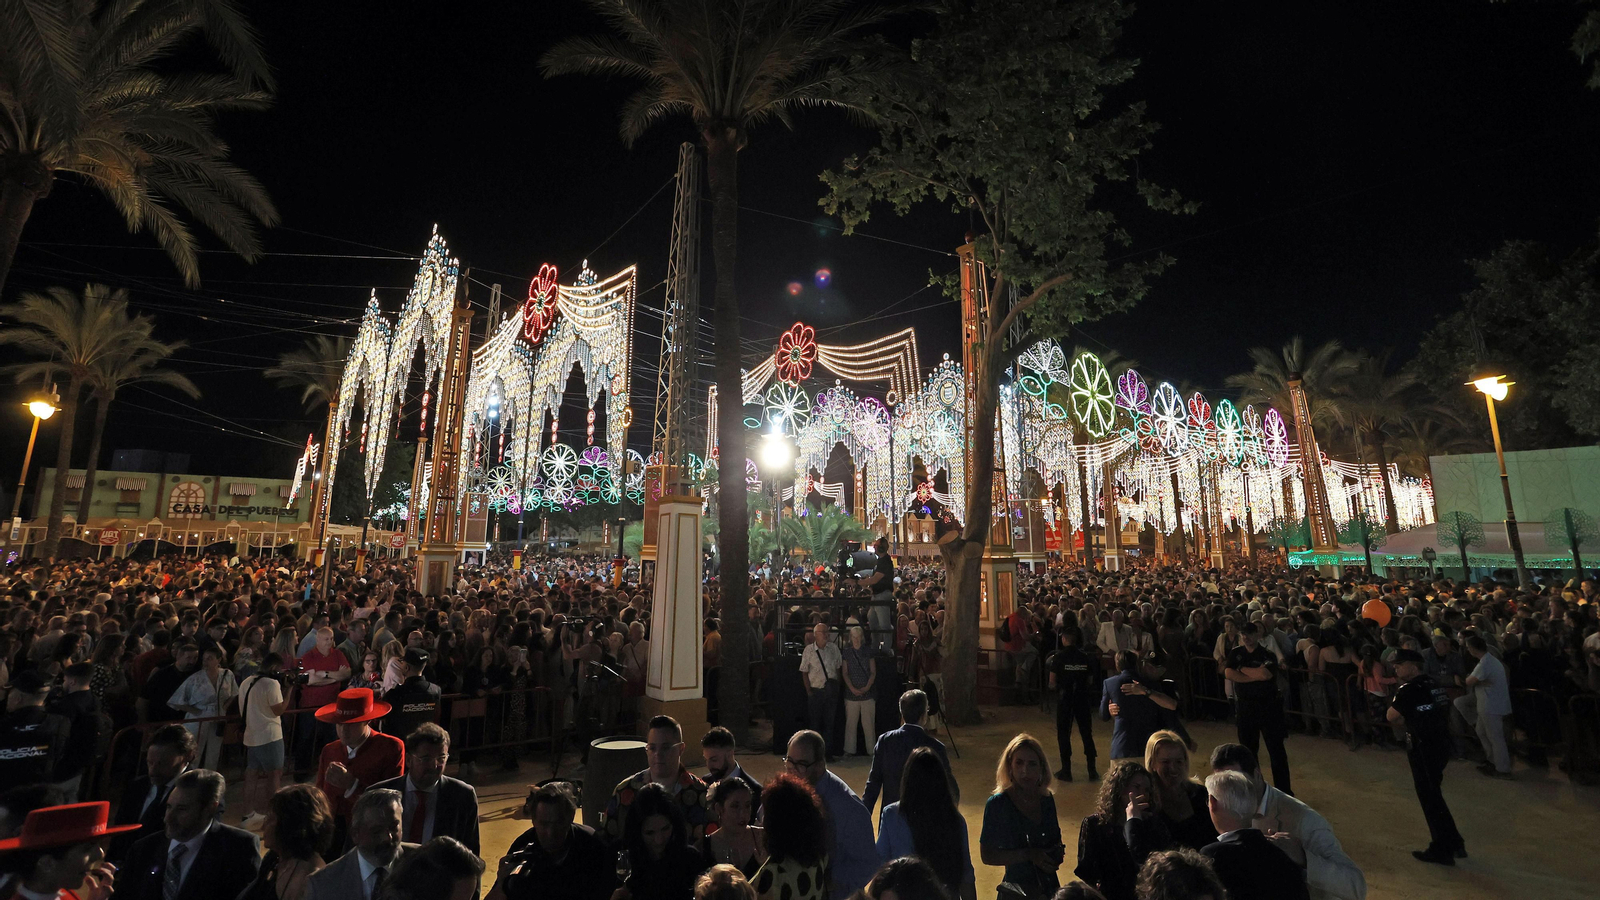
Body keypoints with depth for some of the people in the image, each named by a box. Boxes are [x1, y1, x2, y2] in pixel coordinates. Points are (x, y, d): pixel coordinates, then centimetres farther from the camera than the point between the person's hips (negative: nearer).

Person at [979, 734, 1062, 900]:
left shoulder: (1047, 799, -4)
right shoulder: (997, 804, -19)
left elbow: (1055, 840, 12)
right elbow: (987, 855, -17)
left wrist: (1058, 851, -9)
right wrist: (1029, 855, -24)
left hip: (1051, 886, 5)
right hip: (1017, 886, -4)